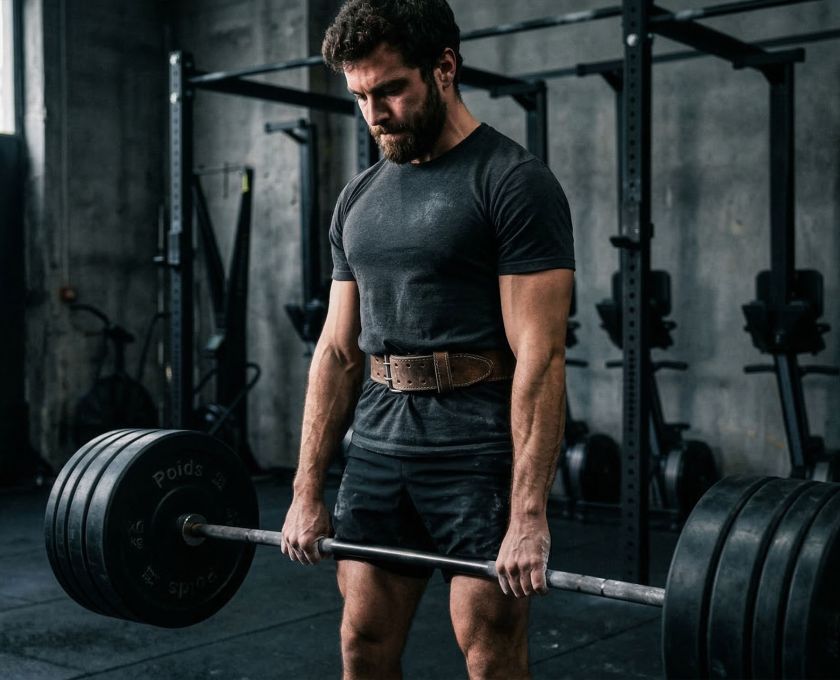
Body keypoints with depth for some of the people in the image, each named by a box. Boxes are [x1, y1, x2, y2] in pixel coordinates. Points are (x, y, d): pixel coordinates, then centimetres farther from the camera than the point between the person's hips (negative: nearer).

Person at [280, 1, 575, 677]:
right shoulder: (360, 197, 12)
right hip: (379, 446, 7)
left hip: (479, 450, -6)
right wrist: (307, 491, 9)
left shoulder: (512, 182, -9)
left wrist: (528, 516, -20)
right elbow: (338, 349, 12)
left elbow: (539, 355, -15)